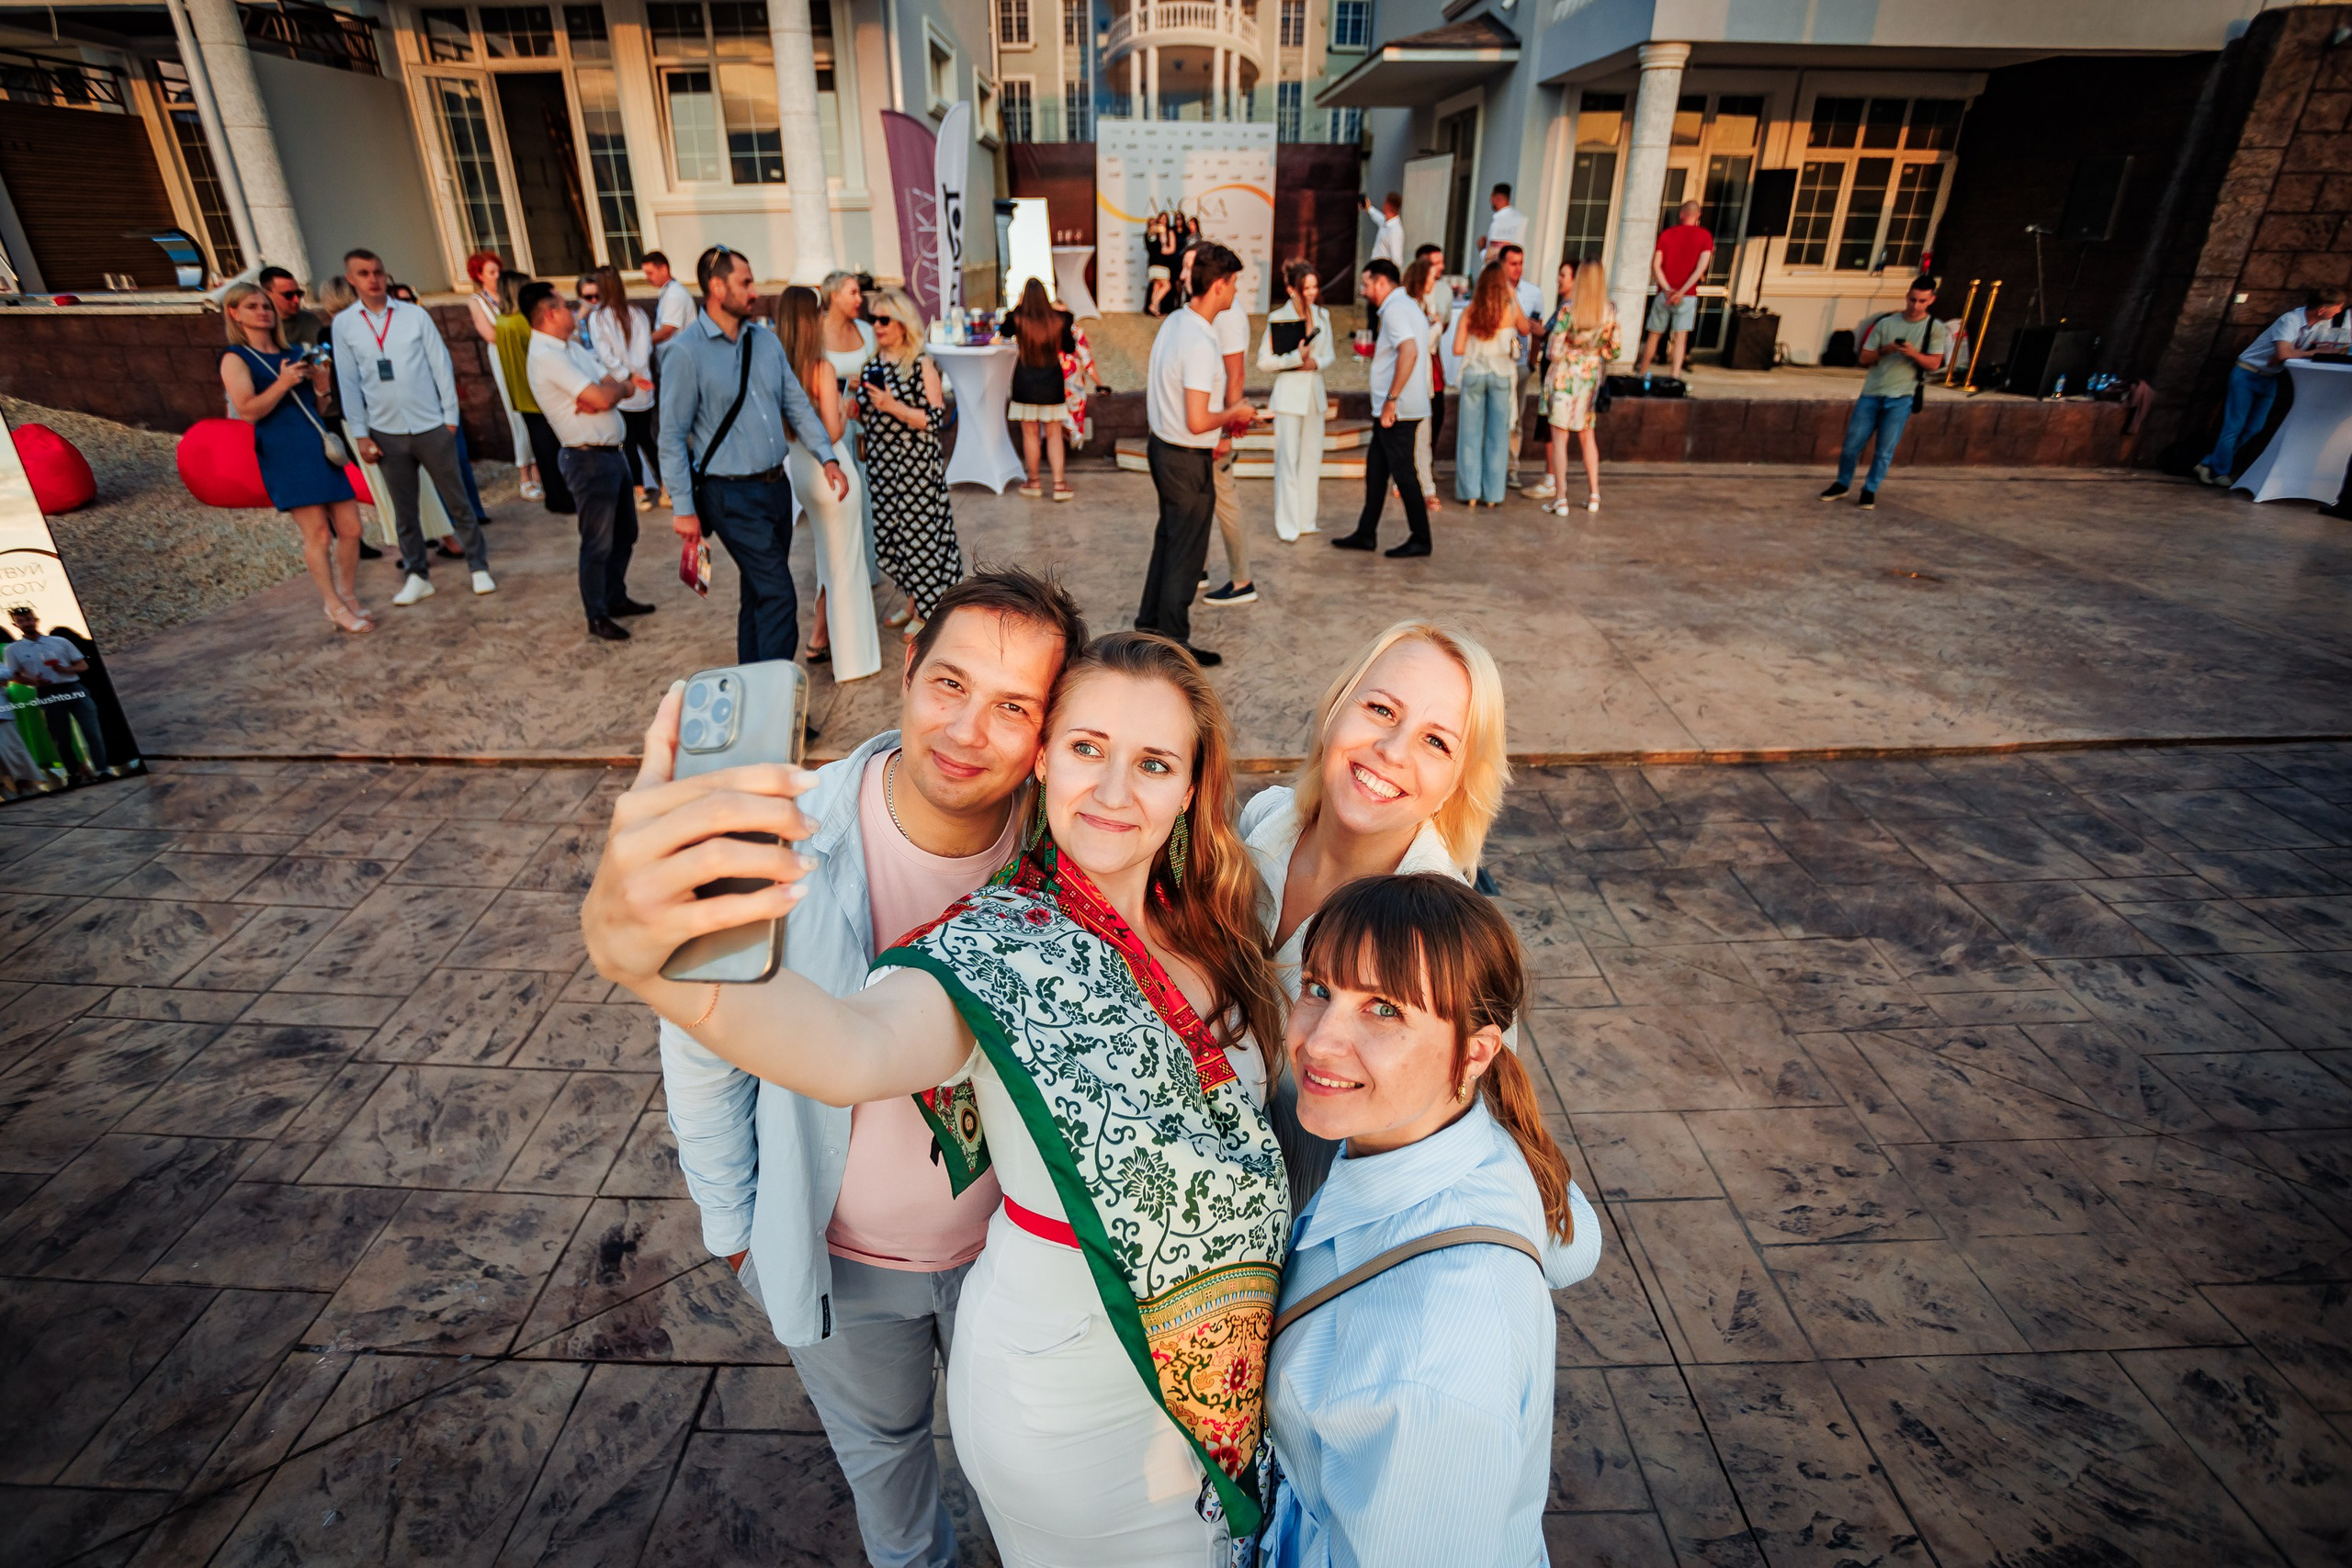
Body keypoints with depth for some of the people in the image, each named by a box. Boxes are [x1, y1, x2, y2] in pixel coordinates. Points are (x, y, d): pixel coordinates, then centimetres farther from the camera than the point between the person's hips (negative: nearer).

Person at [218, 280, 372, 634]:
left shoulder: (291, 352, 19)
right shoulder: (236, 359, 2)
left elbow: (320, 395, 24)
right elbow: (248, 411, -9)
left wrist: (320, 374, 4)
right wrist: (283, 383, -19)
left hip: (320, 446, 6)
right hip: (285, 454, -6)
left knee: (350, 529, 1)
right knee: (317, 534, -8)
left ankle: (349, 596, 17)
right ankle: (334, 605, 4)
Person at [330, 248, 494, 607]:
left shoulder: (415, 315, -1)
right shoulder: (343, 324, 2)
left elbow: (441, 367, 1)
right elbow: (349, 382, 3)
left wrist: (451, 417, -2)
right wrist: (360, 434, 0)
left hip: (431, 426, -1)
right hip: (387, 433, 2)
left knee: (457, 502, 5)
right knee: (404, 511, 9)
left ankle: (479, 567, 15)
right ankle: (417, 576, 18)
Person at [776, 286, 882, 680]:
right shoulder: (822, 367, -16)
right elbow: (833, 432, -18)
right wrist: (845, 408, 0)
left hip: (798, 467, 7)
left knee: (830, 556, 22)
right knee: (844, 562, 4)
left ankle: (820, 640, 29)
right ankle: (850, 657, 13)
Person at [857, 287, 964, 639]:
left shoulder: (922, 365, -8)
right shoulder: (873, 365, 9)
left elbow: (936, 417, -14)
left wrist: (895, 407, -23)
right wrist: (857, 398, -1)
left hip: (917, 466, -6)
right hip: (882, 466, 6)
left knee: (920, 533, -2)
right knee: (889, 535, 10)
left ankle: (927, 613, 13)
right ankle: (913, 601, 28)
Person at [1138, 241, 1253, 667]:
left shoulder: (1173, 323, 6)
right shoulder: (1200, 343, -24)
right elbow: (1197, 421, -29)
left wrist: (1210, 439, 17)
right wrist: (1234, 414, -9)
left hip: (1163, 445, 9)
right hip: (1188, 460, -9)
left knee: (1168, 539, 21)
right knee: (1186, 552, 2)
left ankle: (1149, 624, 34)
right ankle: (1172, 644, 13)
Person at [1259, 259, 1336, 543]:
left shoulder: (1322, 315, 7)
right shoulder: (1278, 317, -8)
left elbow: (1330, 353, 12)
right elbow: (1263, 361, -11)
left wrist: (1316, 362, -10)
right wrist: (1296, 357, -21)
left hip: (1315, 393, 6)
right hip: (1289, 394, -6)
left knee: (1312, 458, 10)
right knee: (1288, 460, -4)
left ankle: (1306, 520, 21)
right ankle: (1287, 527, 2)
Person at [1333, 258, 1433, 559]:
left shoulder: (1395, 309, -14)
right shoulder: (1407, 307, 18)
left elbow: (1409, 352, -28)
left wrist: (1391, 400, -28)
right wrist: (1378, 350, 20)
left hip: (1397, 410, -10)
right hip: (1392, 409, 10)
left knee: (1403, 473, -3)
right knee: (1376, 470, 13)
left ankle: (1420, 540, 5)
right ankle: (1366, 534, 19)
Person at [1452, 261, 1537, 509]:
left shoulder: (1470, 311, -3)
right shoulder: (1512, 309, -4)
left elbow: (1458, 349, -4)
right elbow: (1526, 331, 16)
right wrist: (1513, 295, 21)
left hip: (1473, 374, 0)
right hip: (1502, 375, 0)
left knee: (1471, 434, 6)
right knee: (1498, 435, 7)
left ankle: (1470, 493, 5)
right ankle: (1493, 494, 9)